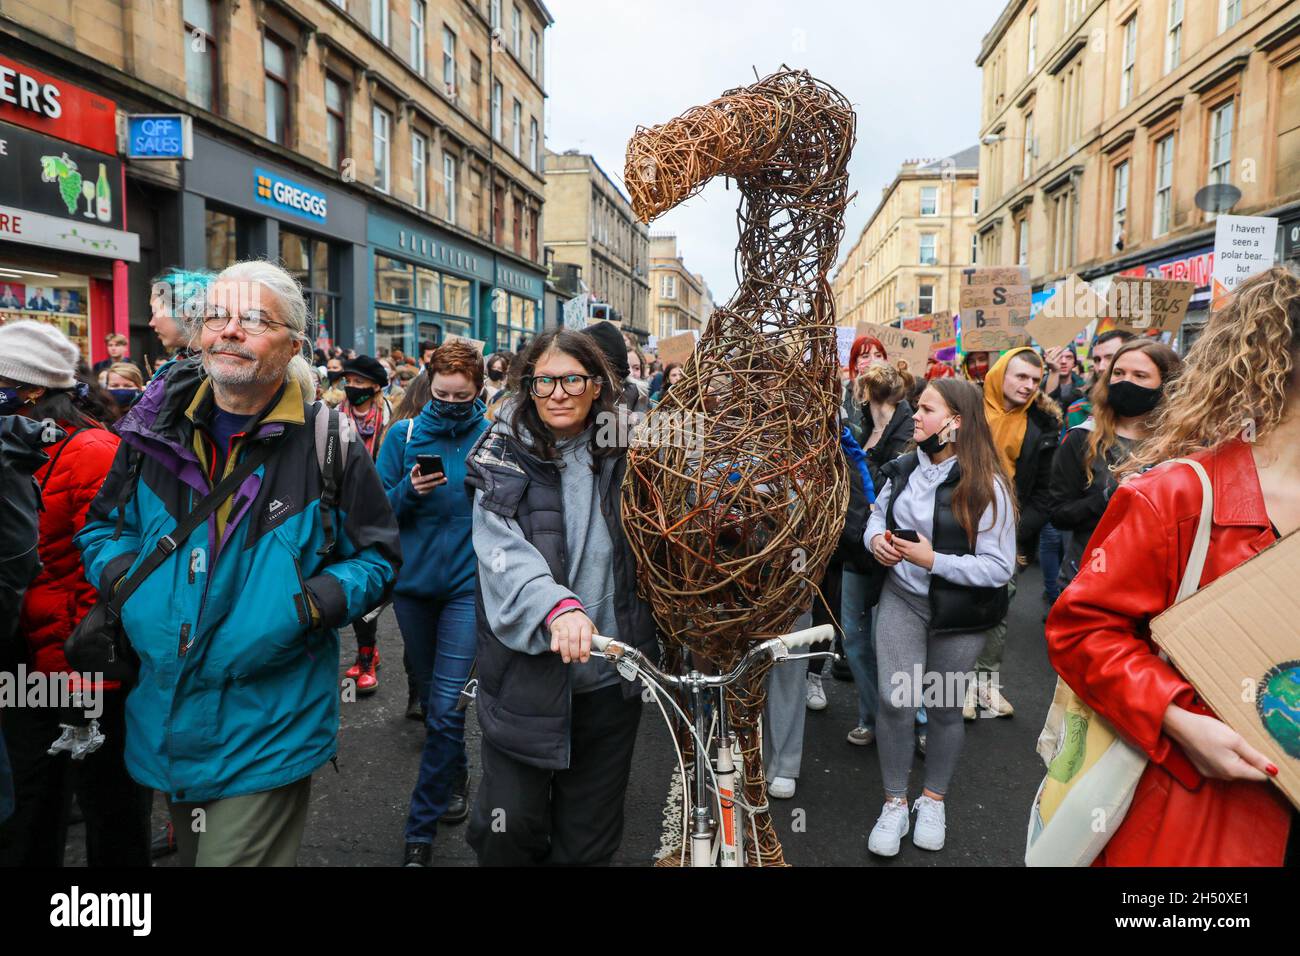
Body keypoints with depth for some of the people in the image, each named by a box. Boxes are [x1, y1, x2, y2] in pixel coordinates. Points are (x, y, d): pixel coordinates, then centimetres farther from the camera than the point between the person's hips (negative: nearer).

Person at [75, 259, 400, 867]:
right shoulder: (157, 430, 1)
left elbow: (376, 558, -4)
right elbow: (105, 526, 15)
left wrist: (318, 601, -20)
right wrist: (117, 572, -6)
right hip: (167, 720, 5)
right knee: (191, 852, 26)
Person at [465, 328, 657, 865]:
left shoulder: (622, 456, 4)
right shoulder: (506, 458, -4)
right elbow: (502, 550, -20)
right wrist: (555, 606, -37)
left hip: (610, 675, 3)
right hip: (527, 672, -2)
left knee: (590, 832, 14)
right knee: (509, 826, 4)